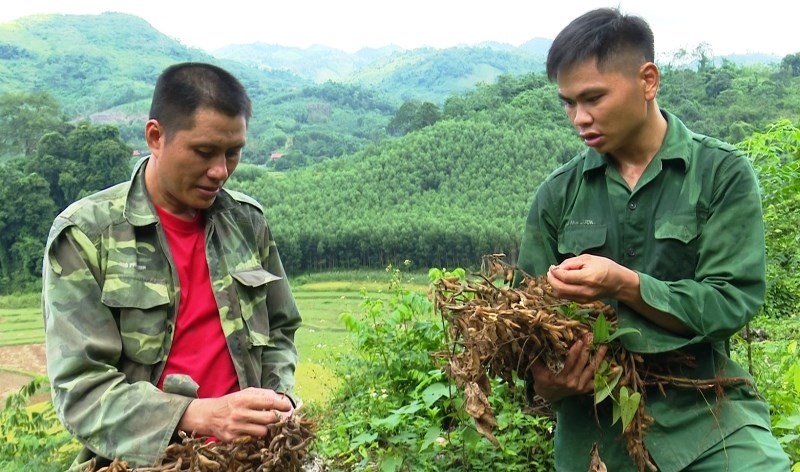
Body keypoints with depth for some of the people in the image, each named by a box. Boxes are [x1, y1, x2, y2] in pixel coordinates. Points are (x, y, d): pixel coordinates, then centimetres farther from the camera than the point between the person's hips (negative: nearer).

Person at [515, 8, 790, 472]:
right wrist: (545, 382, -16)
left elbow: (734, 301, -10)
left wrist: (626, 286, -25)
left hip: (702, 406, -2)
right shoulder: (558, 194, 4)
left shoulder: (723, 172, -3)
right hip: (595, 420, 2)